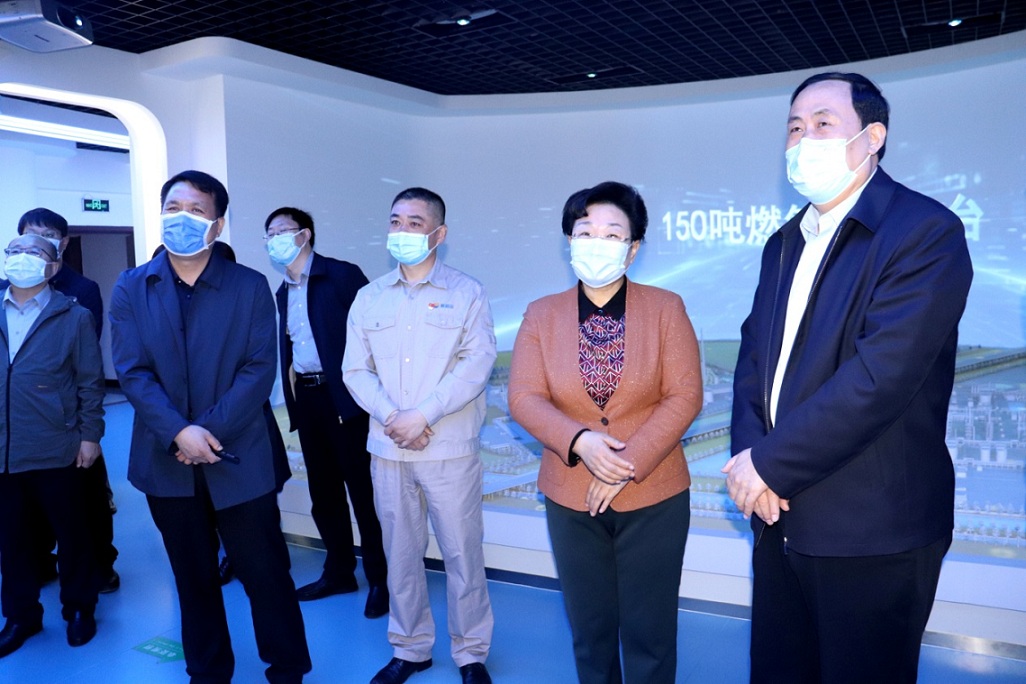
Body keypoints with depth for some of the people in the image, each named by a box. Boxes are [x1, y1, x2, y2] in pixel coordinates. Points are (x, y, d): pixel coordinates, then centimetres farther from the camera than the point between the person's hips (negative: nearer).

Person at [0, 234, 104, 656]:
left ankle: (79, 609, 27)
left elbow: (90, 382, -2)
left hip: (57, 450, -3)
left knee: (71, 534, 9)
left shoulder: (74, 317, -1)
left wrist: (90, 435, -7)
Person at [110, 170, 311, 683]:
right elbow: (132, 372, -5)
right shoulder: (130, 289, 3)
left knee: (265, 573, 5)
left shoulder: (250, 287, -2)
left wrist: (209, 431, -16)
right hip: (166, 462, 2)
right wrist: (179, 433, -17)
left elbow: (259, 370, -8)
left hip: (238, 460, -2)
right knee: (194, 578, 16)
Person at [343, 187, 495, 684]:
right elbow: (355, 370, 5)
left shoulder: (466, 293, 1)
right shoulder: (369, 298, 11)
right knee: (401, 554, 13)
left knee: (462, 553, 4)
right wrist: (392, 417, -11)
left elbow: (477, 363, -10)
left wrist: (422, 415, -16)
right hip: (387, 450, 3)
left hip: (450, 449, -3)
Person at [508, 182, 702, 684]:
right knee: (589, 629, 17)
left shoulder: (665, 308, -3)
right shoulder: (542, 315, 2)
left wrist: (629, 464, -18)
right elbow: (524, 397, -6)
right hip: (571, 498, 2)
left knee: (648, 633, 10)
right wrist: (579, 441, -23)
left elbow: (684, 397, -9)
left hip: (654, 497, -1)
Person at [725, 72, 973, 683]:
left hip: (872, 531, -7)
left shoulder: (926, 231, -13)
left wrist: (771, 465, -18)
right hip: (781, 516, 7)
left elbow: (881, 374, -23)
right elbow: (753, 357, 8)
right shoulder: (785, 243, 12)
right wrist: (747, 452, -10)